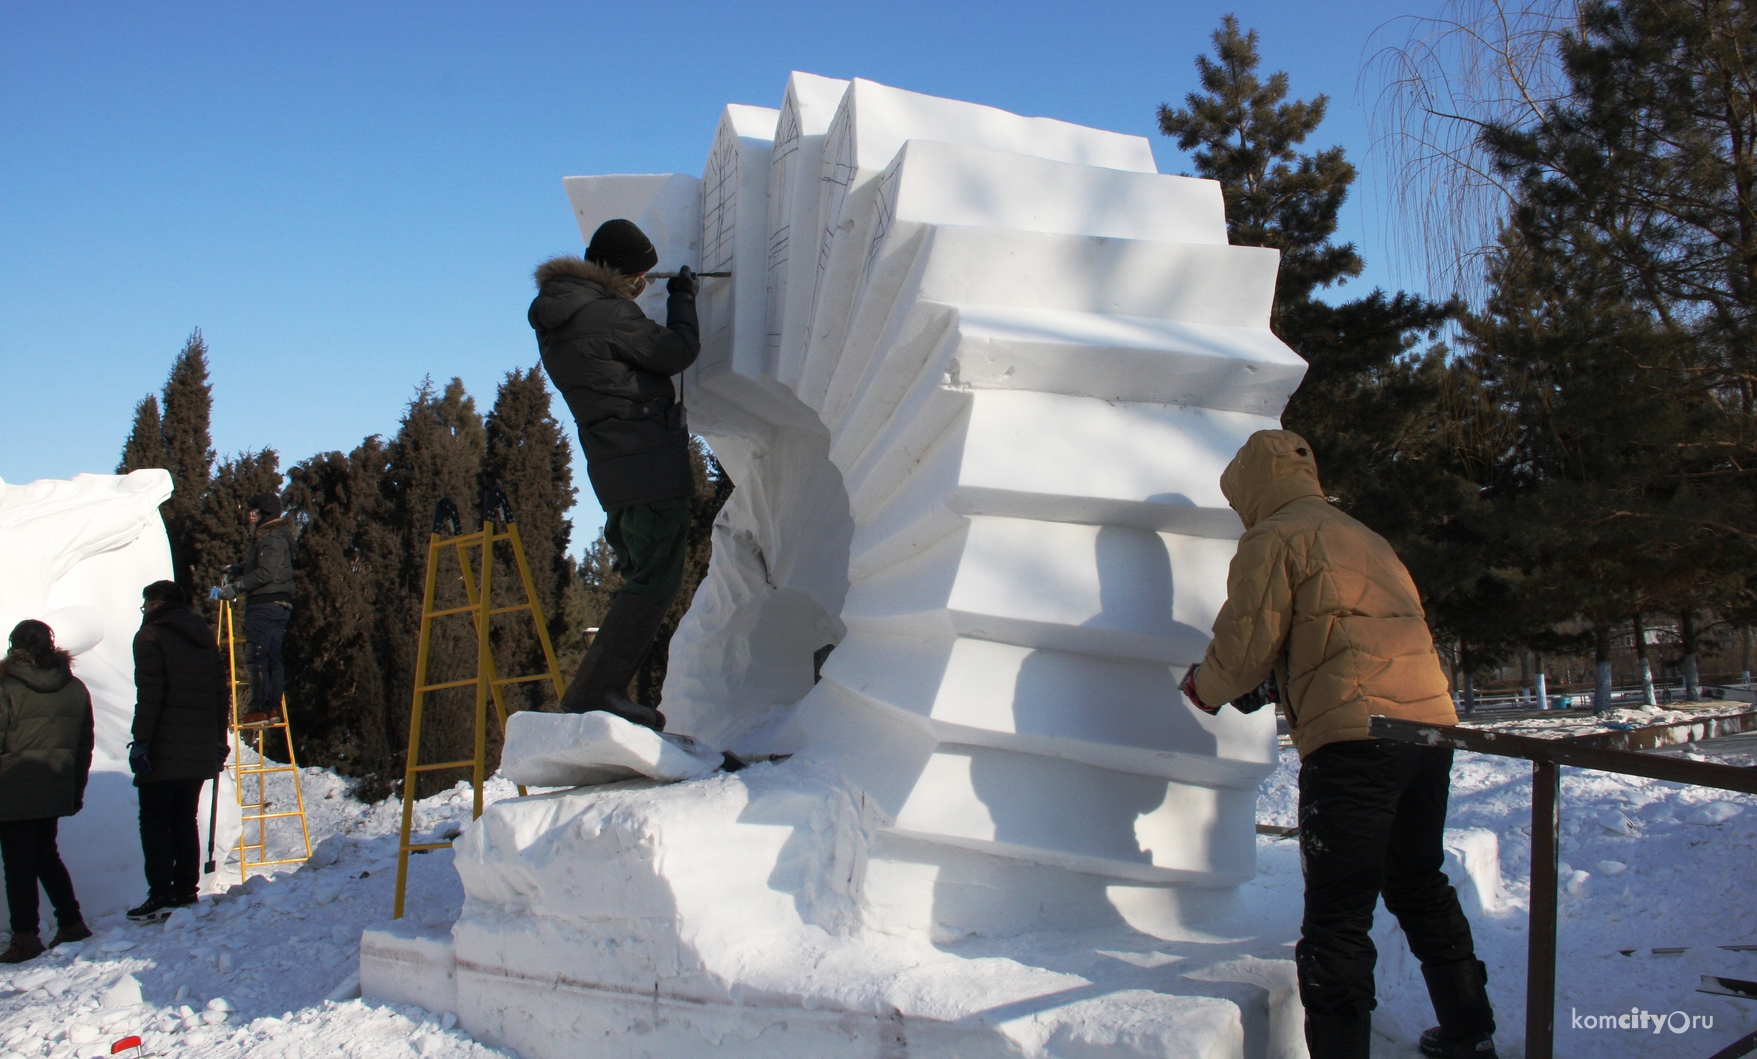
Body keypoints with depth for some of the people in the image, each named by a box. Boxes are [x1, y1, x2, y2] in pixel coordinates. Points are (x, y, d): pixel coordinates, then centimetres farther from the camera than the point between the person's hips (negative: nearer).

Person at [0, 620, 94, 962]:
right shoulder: (76, 688, 3)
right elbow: (84, 745, 10)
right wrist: (77, 790, 18)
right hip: (55, 792, 5)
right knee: (46, 855, 19)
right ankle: (71, 922, 20)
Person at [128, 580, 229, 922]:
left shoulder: (151, 636, -4)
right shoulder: (204, 638, 15)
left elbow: (149, 692, -15)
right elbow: (221, 695, 13)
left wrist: (140, 740, -14)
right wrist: (219, 739, 17)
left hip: (163, 750, -6)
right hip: (200, 750, 6)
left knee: (155, 820, -1)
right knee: (185, 819, 13)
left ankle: (160, 897, -6)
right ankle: (186, 892, 13)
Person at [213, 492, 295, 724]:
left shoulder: (271, 538, -12)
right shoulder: (265, 536, 21)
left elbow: (266, 573, -21)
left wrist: (235, 587, -21)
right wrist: (238, 569, 10)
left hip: (264, 604, -10)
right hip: (280, 605, 10)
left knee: (257, 656, -10)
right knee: (272, 656, 9)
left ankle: (259, 708, -11)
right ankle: (273, 707, 9)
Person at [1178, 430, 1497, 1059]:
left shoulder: (1272, 538, 1)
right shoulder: (1363, 536, 25)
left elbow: (1246, 645, -5)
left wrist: (1204, 688, 15)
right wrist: (1268, 685, 27)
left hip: (1354, 735, -8)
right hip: (1430, 723, 9)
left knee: (1338, 914, -4)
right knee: (1419, 887, 24)